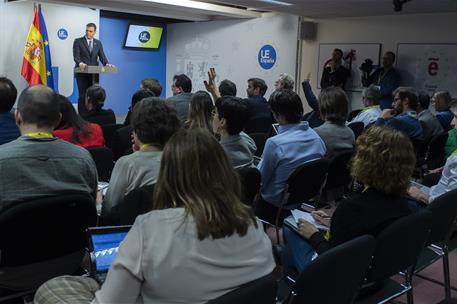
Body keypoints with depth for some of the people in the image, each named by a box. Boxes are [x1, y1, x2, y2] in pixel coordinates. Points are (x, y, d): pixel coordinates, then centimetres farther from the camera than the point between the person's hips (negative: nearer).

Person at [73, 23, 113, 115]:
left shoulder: (98, 43, 13)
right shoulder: (78, 41, 1)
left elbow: (102, 56, 4)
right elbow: (76, 56, -10)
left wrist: (107, 64, -18)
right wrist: (80, 63, -31)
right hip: (82, 73, -3)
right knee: (83, 96, -4)